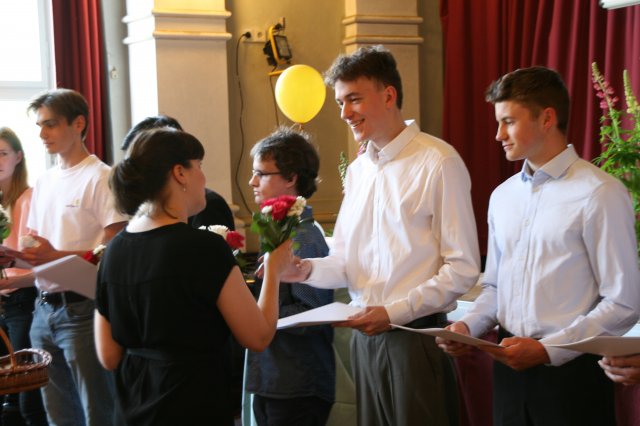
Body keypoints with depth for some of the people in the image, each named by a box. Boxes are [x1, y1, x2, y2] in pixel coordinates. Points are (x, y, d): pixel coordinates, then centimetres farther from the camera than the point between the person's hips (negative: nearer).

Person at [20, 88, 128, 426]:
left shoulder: (101, 178, -8)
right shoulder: (44, 182, 15)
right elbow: (37, 248, 18)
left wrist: (56, 256, -22)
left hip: (82, 310, -7)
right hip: (44, 309, 7)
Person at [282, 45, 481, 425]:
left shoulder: (438, 163, -11)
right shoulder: (357, 169, 12)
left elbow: (463, 269, -13)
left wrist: (394, 312, -17)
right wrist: (308, 269, -5)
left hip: (417, 335, -6)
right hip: (366, 335, 6)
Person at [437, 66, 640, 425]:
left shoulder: (600, 194, -11)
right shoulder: (503, 196, 10)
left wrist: (547, 350, -17)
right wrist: (468, 326, -1)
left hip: (571, 369, -5)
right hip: (510, 366, 6)